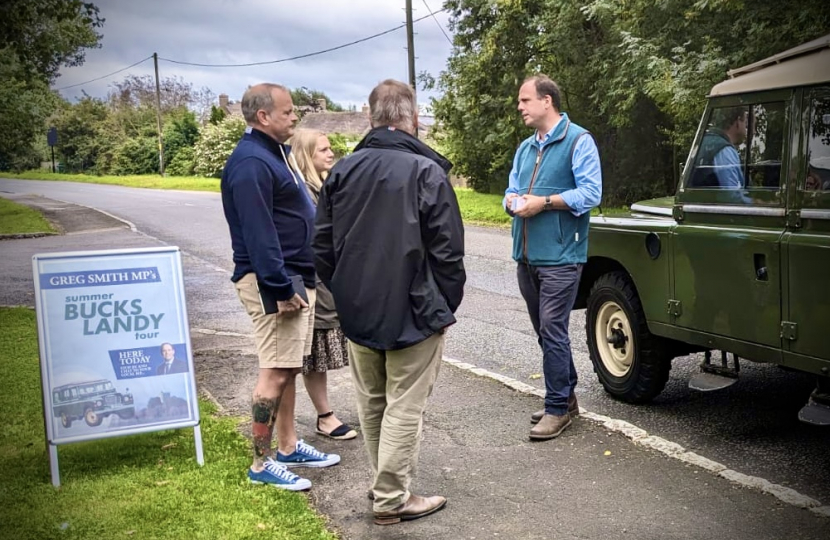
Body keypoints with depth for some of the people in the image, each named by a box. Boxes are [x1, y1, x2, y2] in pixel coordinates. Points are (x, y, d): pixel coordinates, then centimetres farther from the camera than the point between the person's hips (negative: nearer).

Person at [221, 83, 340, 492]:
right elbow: (258, 234, -23)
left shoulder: (273, 153, 16)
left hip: (295, 277, 10)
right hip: (272, 282, -10)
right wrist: (281, 289, -23)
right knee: (275, 372, -6)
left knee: (289, 367, 16)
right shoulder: (251, 163, -17)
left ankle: (288, 447, 27)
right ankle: (261, 464, 5)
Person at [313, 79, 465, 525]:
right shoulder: (425, 170, -13)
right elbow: (448, 250, -13)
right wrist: (447, 303, 1)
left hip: (358, 312, 6)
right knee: (403, 408, 4)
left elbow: (323, 245, 7)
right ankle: (391, 499, 12)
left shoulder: (343, 170, 3)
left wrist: (346, 295, 15)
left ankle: (384, 483, 33)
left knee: (371, 404, 18)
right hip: (414, 313, -6)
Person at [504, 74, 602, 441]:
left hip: (559, 256, -8)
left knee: (552, 331, -7)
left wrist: (543, 202, -18)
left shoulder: (578, 141, -6)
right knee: (546, 331, 14)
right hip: (526, 256, 8)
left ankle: (558, 408, 3)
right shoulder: (525, 147, 18)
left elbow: (590, 193, -15)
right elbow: (511, 191, 20)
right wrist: (511, 201, -4)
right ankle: (565, 396, 27)